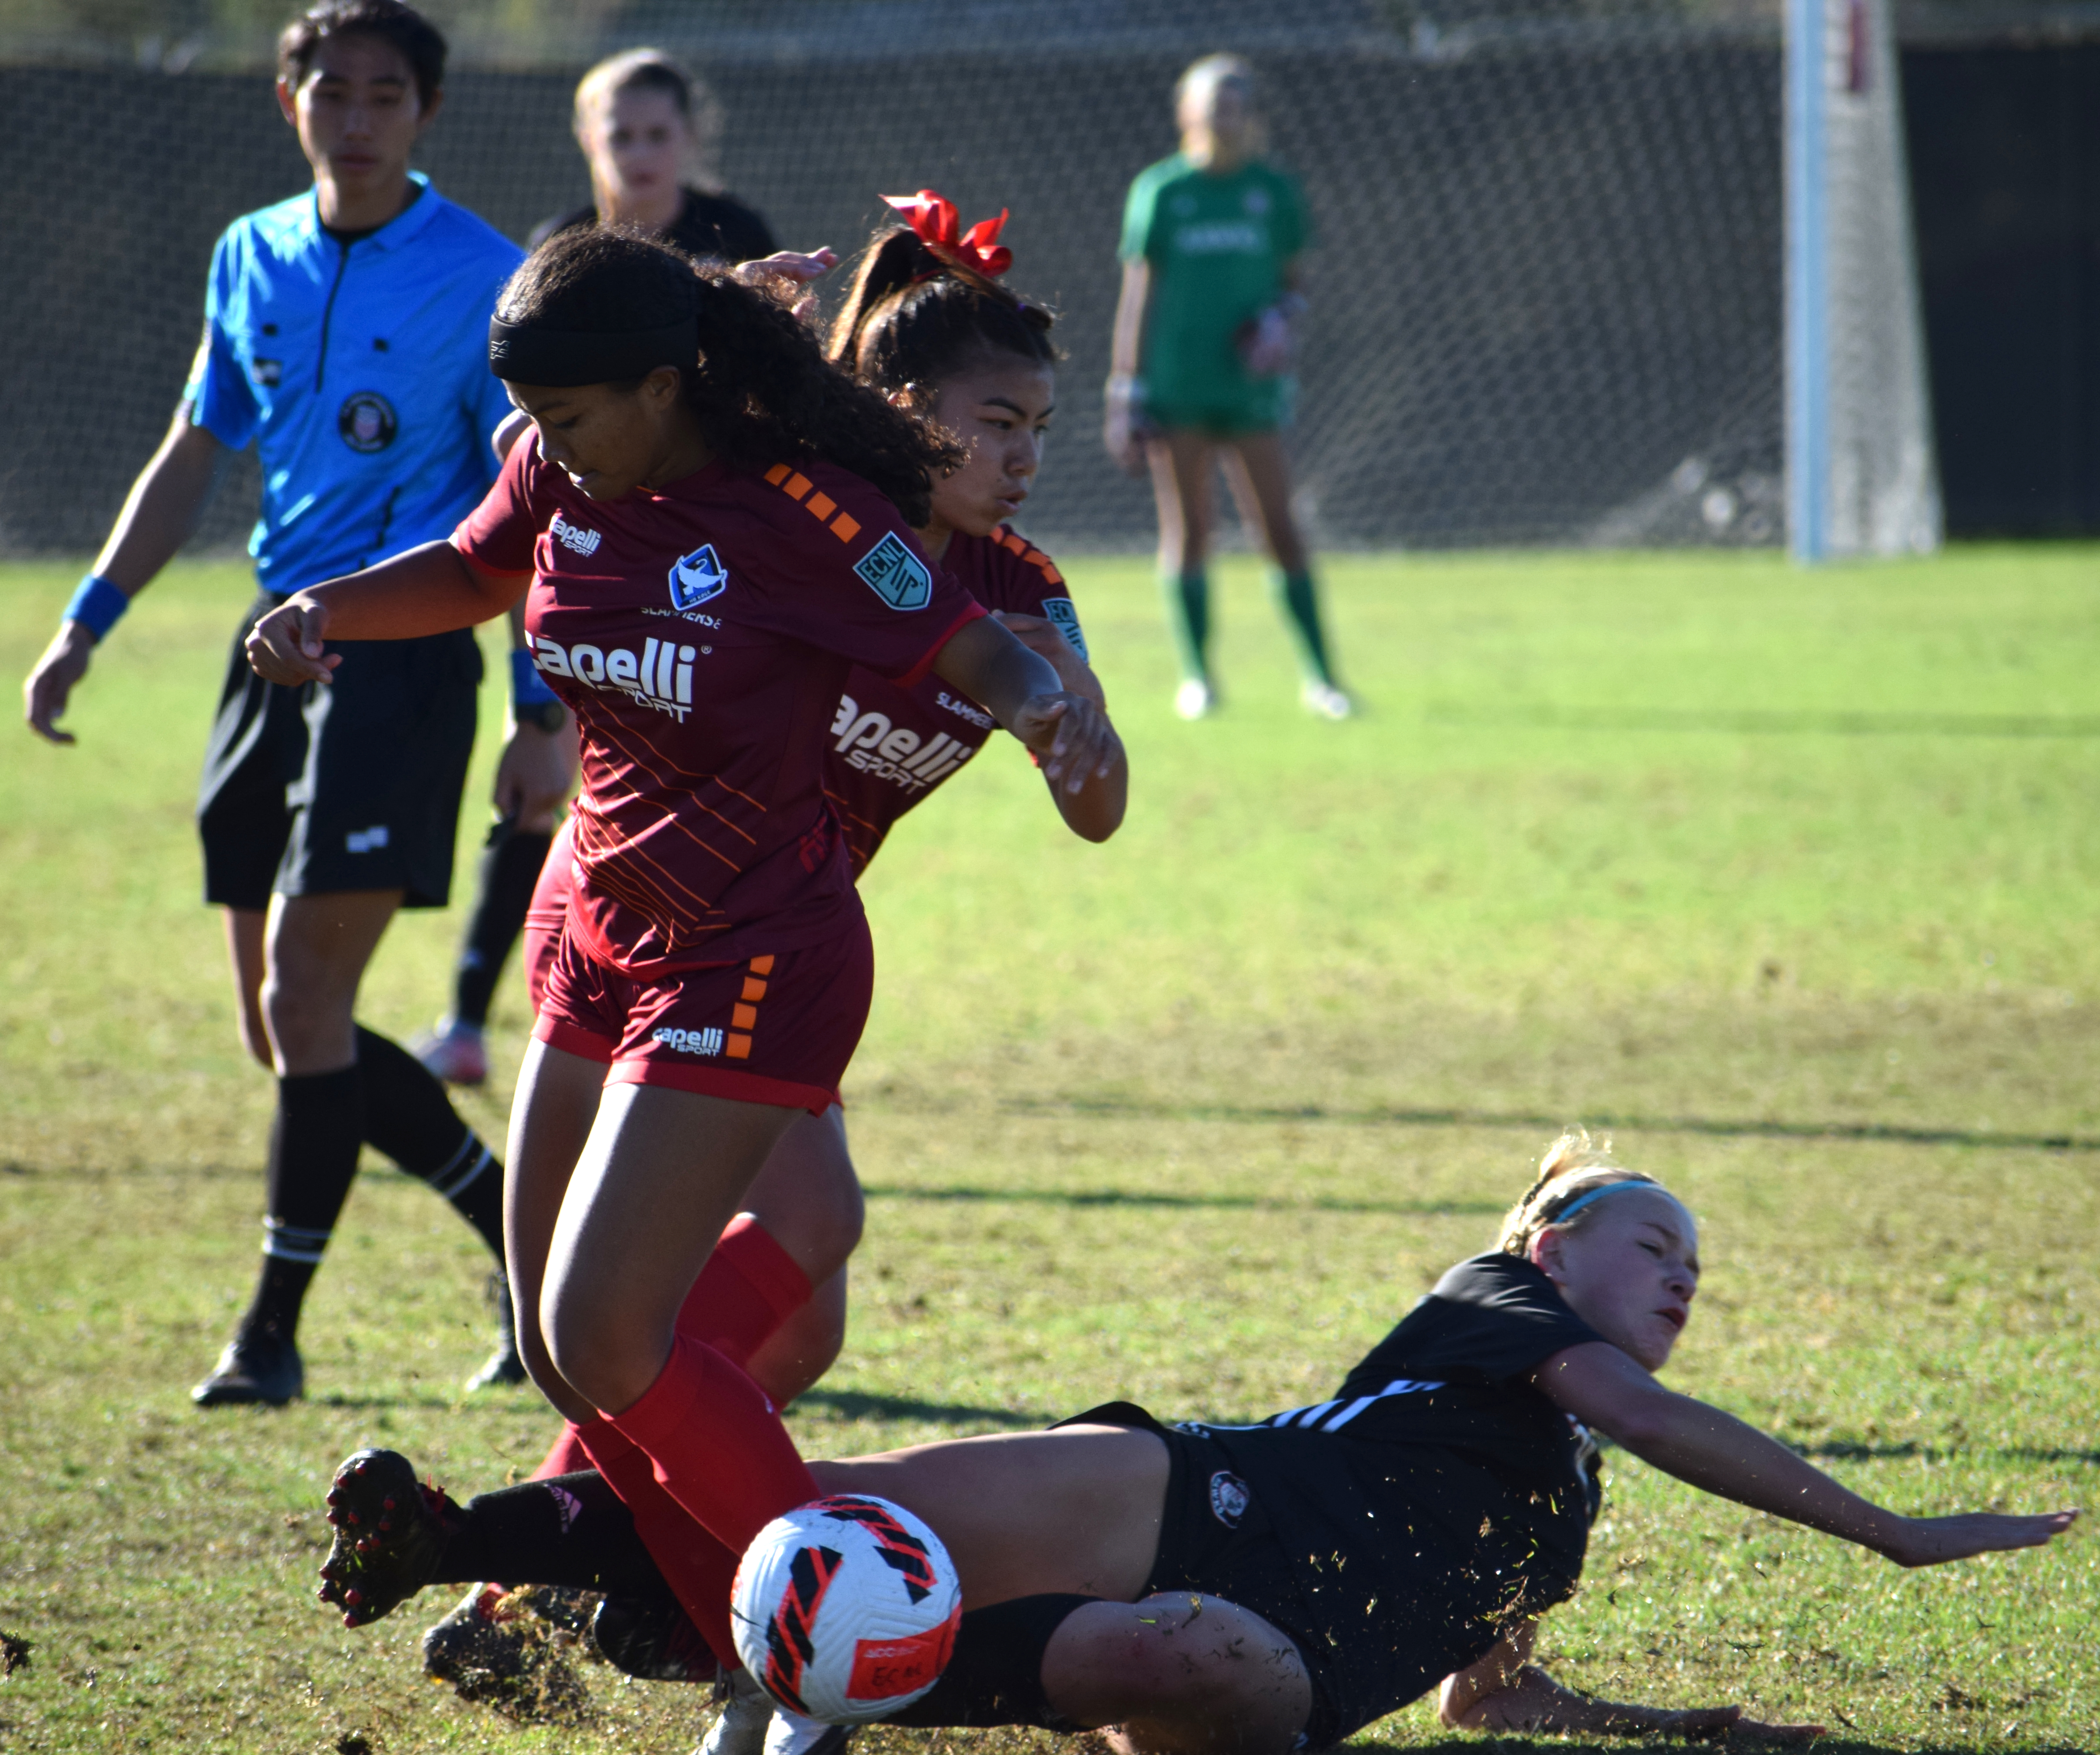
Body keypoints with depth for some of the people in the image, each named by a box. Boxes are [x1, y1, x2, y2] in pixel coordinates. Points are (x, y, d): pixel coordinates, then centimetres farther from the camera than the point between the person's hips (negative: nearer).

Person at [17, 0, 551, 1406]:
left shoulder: (483, 279, -7)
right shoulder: (252, 259, 11)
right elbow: (196, 454, 19)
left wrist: (548, 710, -11)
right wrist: (88, 625, 14)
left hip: (407, 652, -7)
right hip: (279, 646, 7)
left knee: (303, 998, -12)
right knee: (291, 1026, 7)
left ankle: (274, 1332, -2)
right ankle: (535, 1248, 22)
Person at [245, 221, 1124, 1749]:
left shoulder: (801, 515, -21)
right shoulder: (565, 486, -1)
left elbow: (972, 650, -14)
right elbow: (472, 575, 20)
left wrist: (1057, 708, -35)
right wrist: (327, 611, 3)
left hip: (751, 970, -8)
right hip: (605, 944, 8)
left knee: (605, 1335, -16)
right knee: (563, 1348, 9)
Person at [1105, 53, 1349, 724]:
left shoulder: (1274, 191, 7)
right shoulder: (1160, 191, 2)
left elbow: (1291, 282, 16)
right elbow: (1138, 292, 3)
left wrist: (1283, 321, -7)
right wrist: (1128, 392, -1)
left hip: (1248, 387, 1)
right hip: (1175, 387, -1)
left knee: (1280, 531, -4)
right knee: (1187, 530, 1)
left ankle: (1318, 676, 3)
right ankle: (1195, 675, 9)